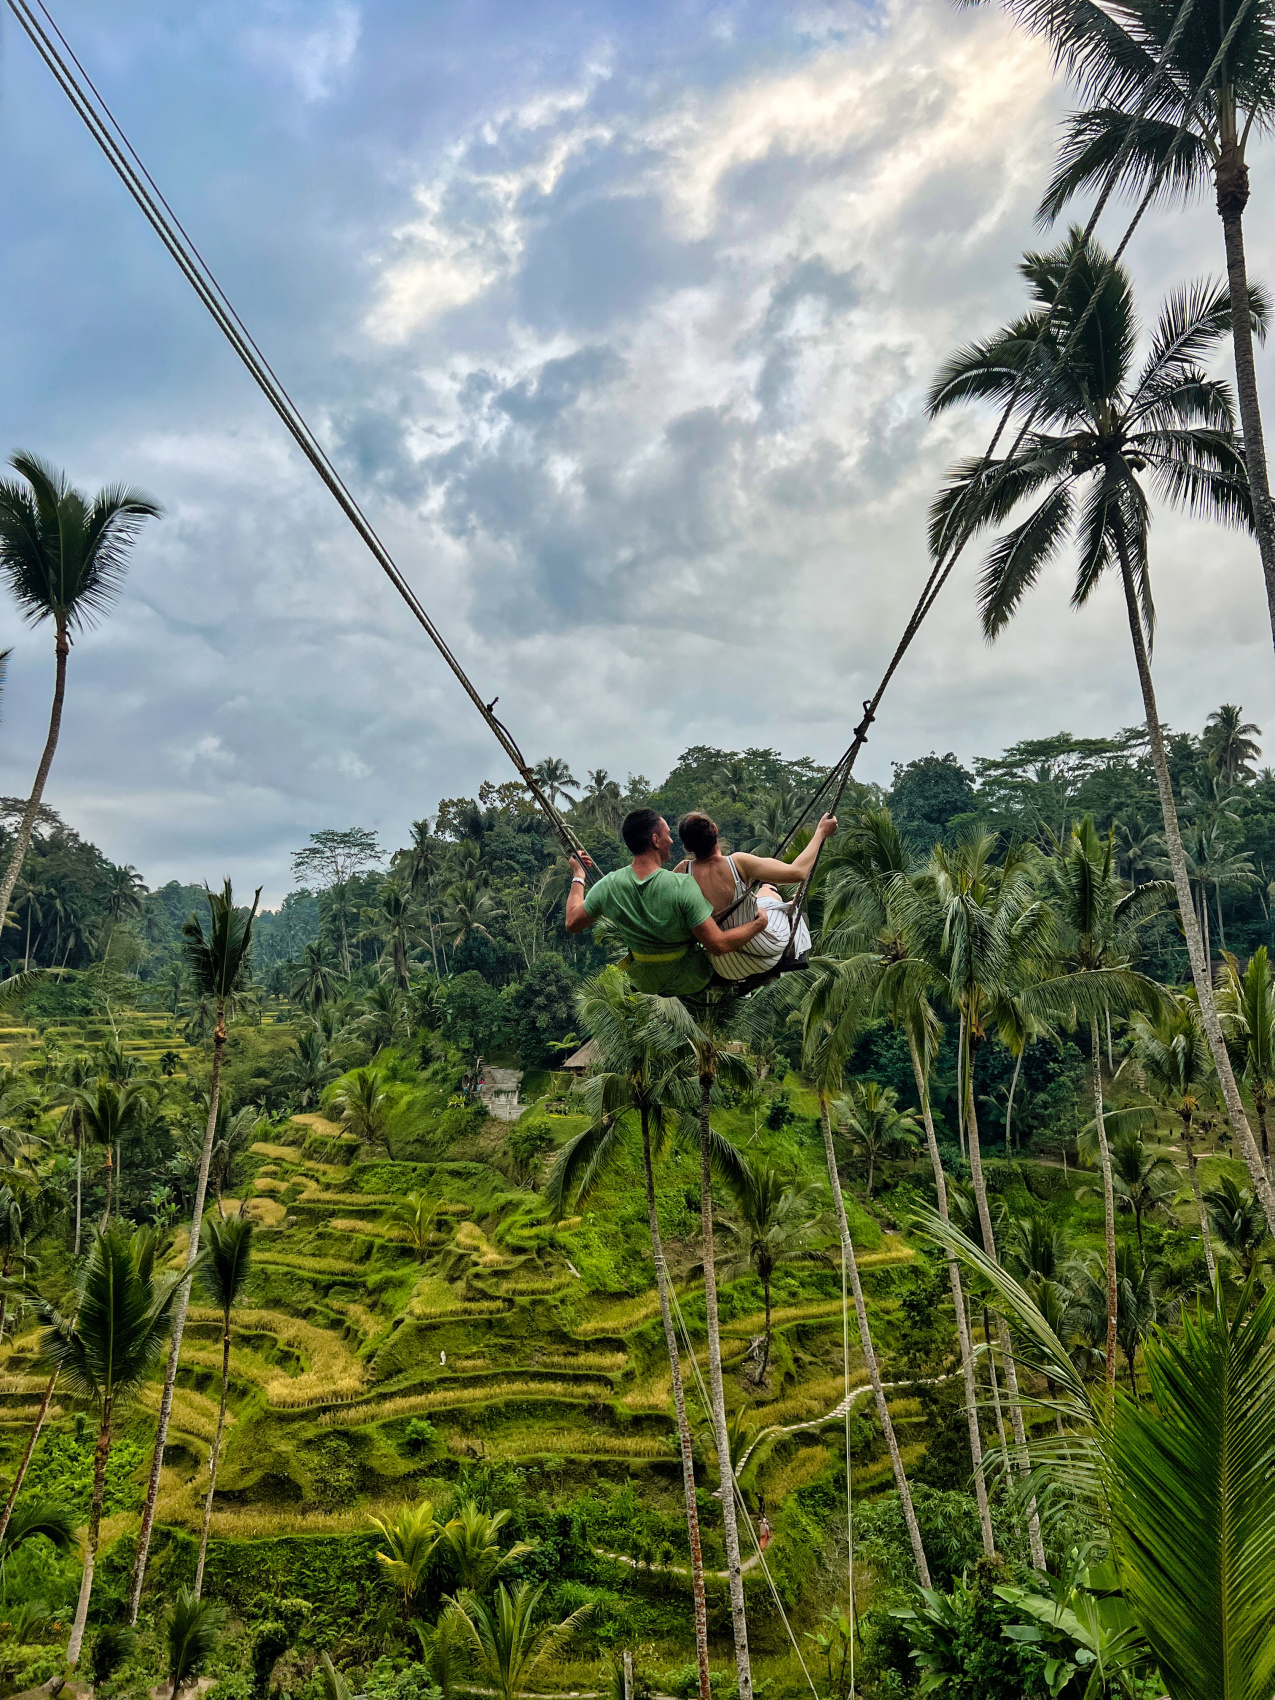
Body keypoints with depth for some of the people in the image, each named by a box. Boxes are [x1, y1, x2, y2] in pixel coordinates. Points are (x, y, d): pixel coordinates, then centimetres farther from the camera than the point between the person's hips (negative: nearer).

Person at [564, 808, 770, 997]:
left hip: (643, 983, 3)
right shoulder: (683, 886, -31)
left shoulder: (607, 886, -19)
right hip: (692, 983, -3)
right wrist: (758, 924, -12)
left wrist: (577, 876, 11)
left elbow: (573, 923, -2)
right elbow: (719, 946, -28)